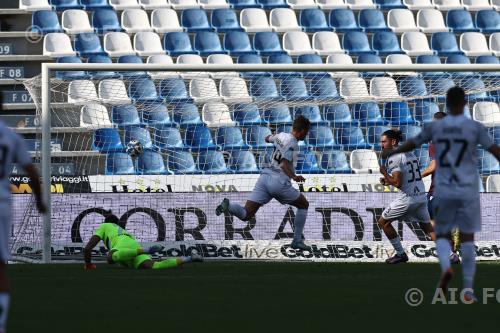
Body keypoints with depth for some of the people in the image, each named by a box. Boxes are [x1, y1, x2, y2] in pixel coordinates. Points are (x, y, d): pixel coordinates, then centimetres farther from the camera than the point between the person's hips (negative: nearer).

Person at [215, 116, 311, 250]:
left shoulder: (281, 136, 15)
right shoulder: (293, 144, -8)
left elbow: (268, 138, 39)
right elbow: (285, 164, -21)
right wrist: (294, 177, -29)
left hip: (265, 176, 6)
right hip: (279, 182, -6)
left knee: (245, 215, 1)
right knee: (303, 205, 19)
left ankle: (228, 205, -29)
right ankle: (297, 241, 17)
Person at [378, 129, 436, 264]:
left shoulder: (394, 158, -12)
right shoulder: (410, 153, 15)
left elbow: (398, 183, -18)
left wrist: (384, 173, -4)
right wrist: (389, 181, 19)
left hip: (407, 198, -8)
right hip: (422, 196, 8)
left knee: (383, 222, 9)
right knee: (427, 226, 16)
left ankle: (400, 254, 11)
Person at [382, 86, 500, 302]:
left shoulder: (435, 128, 1)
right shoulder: (475, 128, -4)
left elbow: (412, 144, 15)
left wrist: (392, 152, 33)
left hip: (443, 190, 1)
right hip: (468, 191, -1)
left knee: (442, 234, 12)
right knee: (467, 237, 5)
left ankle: (446, 266, -19)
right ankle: (468, 289, 1)